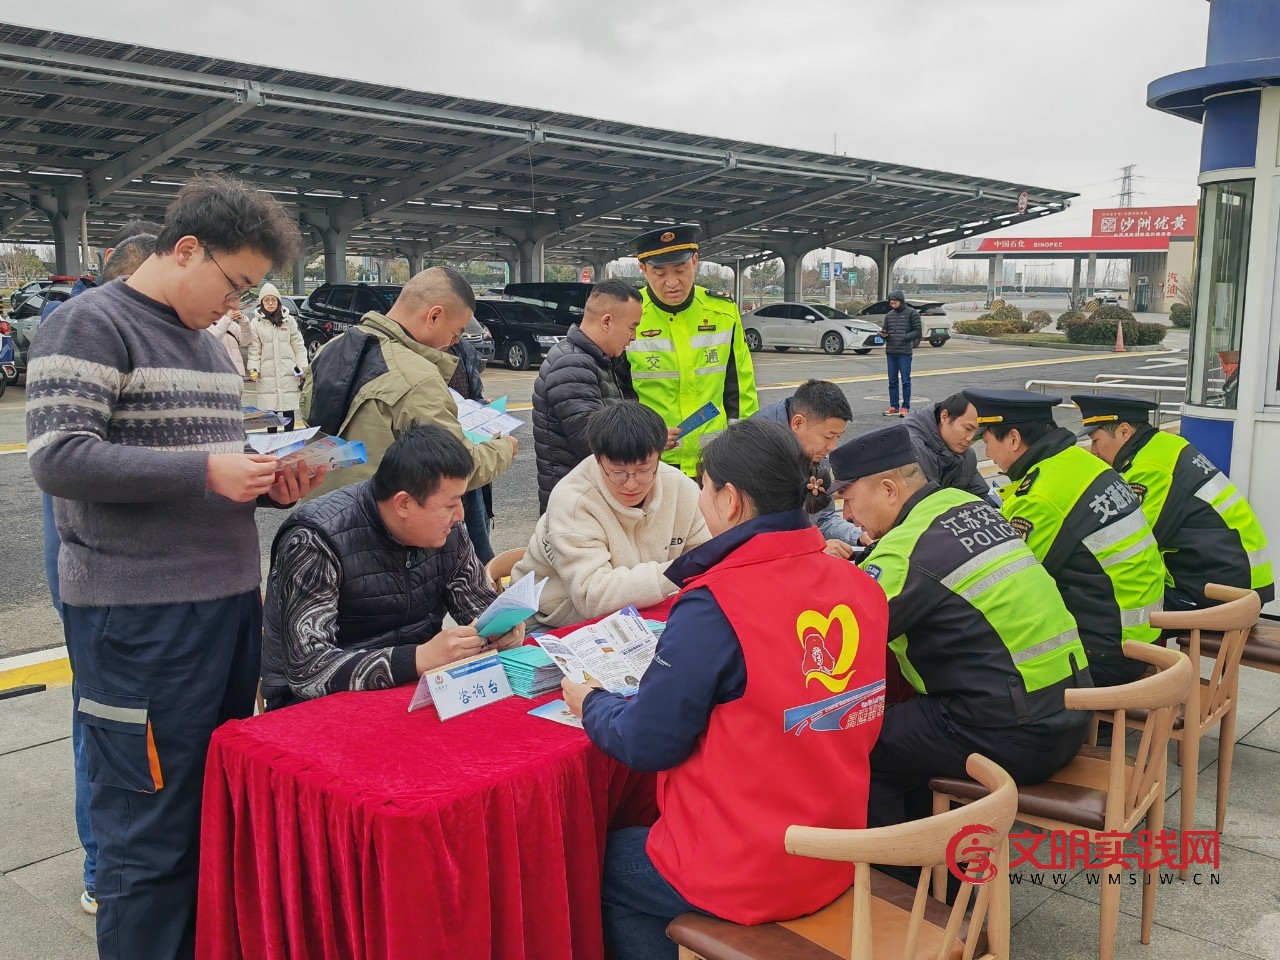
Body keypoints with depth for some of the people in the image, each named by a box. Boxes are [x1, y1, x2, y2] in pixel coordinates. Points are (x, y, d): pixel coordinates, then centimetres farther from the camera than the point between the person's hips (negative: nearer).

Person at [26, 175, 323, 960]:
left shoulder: (208, 344, 16)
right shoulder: (90, 324, -9)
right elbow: (58, 457, -19)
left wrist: (268, 484, 4)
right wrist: (206, 471, -20)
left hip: (231, 602, 8)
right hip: (139, 620, -8)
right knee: (152, 831, 0)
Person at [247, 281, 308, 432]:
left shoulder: (289, 320, 6)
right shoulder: (256, 322, 2)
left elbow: (298, 346, 7)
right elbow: (254, 349, -1)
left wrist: (302, 367, 1)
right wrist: (253, 369, -12)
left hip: (289, 373, 1)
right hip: (267, 375, -1)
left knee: (289, 410, 4)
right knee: (270, 411, 1)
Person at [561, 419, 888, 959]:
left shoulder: (713, 608, -24)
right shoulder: (860, 588, -4)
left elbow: (647, 745, -15)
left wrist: (589, 703, 5)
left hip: (743, 877, -6)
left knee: (603, 862, 20)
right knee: (638, 838, 28)